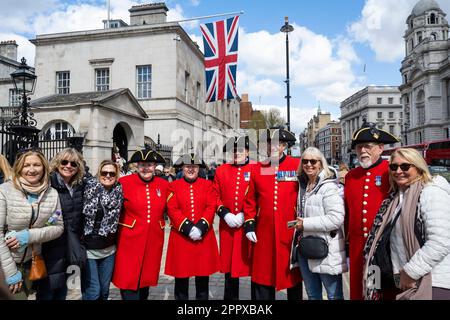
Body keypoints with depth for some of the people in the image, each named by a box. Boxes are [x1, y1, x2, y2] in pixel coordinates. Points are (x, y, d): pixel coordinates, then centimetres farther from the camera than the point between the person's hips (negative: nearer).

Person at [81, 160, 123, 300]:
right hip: (88, 248, -3)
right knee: (92, 292, 0)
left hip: (109, 249, 3)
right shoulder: (91, 186, -7)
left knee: (104, 291, 15)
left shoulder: (118, 191, 1)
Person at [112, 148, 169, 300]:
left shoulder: (164, 185, 1)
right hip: (130, 241, -3)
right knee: (129, 281, 0)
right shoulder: (124, 183, -9)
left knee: (147, 277, 18)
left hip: (154, 241, 3)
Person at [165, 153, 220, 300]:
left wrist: (201, 227, -15)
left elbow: (211, 207, -3)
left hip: (204, 236, 1)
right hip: (181, 236, -1)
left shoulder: (207, 184, 6)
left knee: (203, 274, 9)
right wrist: (188, 228, -15)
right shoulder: (174, 186, 3)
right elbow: (172, 210, -6)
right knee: (181, 275, 8)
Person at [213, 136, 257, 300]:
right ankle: (230, 297, 29)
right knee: (229, 265, 13)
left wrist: (245, 215, -14)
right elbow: (215, 197, 7)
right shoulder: (221, 170, 8)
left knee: (254, 266, 6)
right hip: (227, 226, 3)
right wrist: (225, 213, -8)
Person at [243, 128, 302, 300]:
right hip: (264, 234, 2)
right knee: (262, 277, 9)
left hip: (291, 232, -1)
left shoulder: (298, 166, -2)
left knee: (293, 275, 13)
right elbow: (250, 201, 9)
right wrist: (249, 225, 4)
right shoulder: (257, 169, 5)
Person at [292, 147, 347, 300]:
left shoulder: (329, 187, -14)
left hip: (326, 250, -7)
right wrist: (298, 223, 7)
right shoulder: (303, 185, 11)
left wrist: (306, 224, -20)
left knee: (334, 295, 8)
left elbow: (336, 218, -24)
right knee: (312, 294, 20)